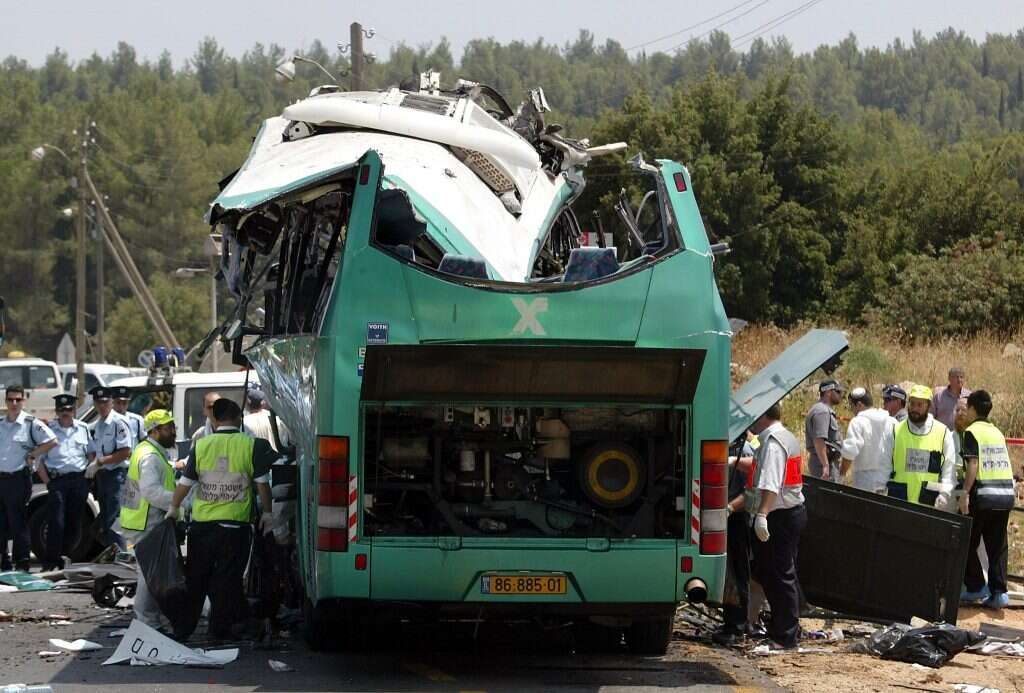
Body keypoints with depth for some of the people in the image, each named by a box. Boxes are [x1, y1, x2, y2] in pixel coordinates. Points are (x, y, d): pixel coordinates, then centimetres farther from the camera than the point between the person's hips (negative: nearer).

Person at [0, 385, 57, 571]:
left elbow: (52, 441, -10)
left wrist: (32, 455, -8)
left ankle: (21, 565, -1)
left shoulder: (31, 424, -4)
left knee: (19, 525, -4)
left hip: (19, 479, -6)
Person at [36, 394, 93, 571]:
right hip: (57, 481, -3)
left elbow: (91, 454, 19)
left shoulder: (83, 429, 12)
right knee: (56, 523, -11)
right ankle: (50, 562, -9)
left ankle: (64, 558, 17)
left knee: (74, 522, 6)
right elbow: (39, 459, 2)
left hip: (79, 480, 3)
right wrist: (48, 481, -5)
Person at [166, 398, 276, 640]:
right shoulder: (251, 445, -6)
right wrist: (267, 513, 9)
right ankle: (220, 627, 6)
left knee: (195, 578, 13)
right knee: (227, 579, 6)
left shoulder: (201, 446, -1)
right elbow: (262, 483, -3)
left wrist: (173, 508, 17)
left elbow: (185, 482, 3)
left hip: (202, 523, 2)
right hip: (235, 525, -2)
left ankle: (184, 627, 17)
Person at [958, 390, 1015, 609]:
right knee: (998, 546, 8)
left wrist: (965, 493, -16)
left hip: (983, 493, -6)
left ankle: (976, 587, 8)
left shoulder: (973, 432, -4)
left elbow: (973, 464, -14)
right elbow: (1003, 463, 14)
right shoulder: (997, 432, 16)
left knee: (967, 542, 9)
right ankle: (999, 592, 1)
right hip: (1006, 494, 6)